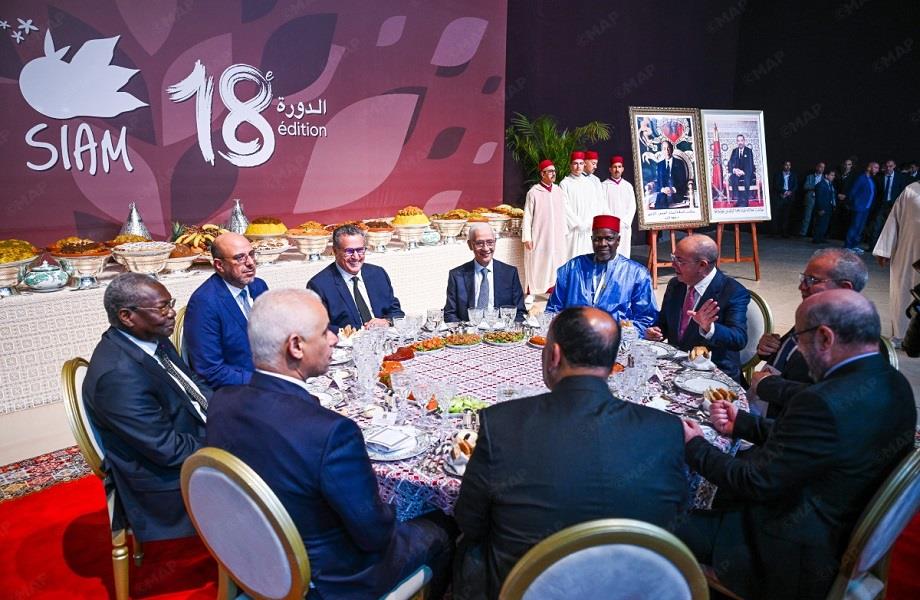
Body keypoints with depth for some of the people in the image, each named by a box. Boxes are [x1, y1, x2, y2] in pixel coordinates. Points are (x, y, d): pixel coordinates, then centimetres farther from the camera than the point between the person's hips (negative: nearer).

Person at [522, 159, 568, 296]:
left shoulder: (559, 191, 7)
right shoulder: (533, 192, -5)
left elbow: (563, 213, 10)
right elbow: (527, 216, -5)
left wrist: (564, 233, 6)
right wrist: (527, 237, -8)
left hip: (557, 237, 4)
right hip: (539, 237, -4)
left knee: (555, 264, 5)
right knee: (536, 265, 1)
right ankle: (530, 294, 10)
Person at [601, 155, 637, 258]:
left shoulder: (628, 186, 13)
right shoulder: (604, 185, 2)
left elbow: (632, 207, 9)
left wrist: (624, 222, -5)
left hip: (625, 226, 4)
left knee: (624, 253, 2)